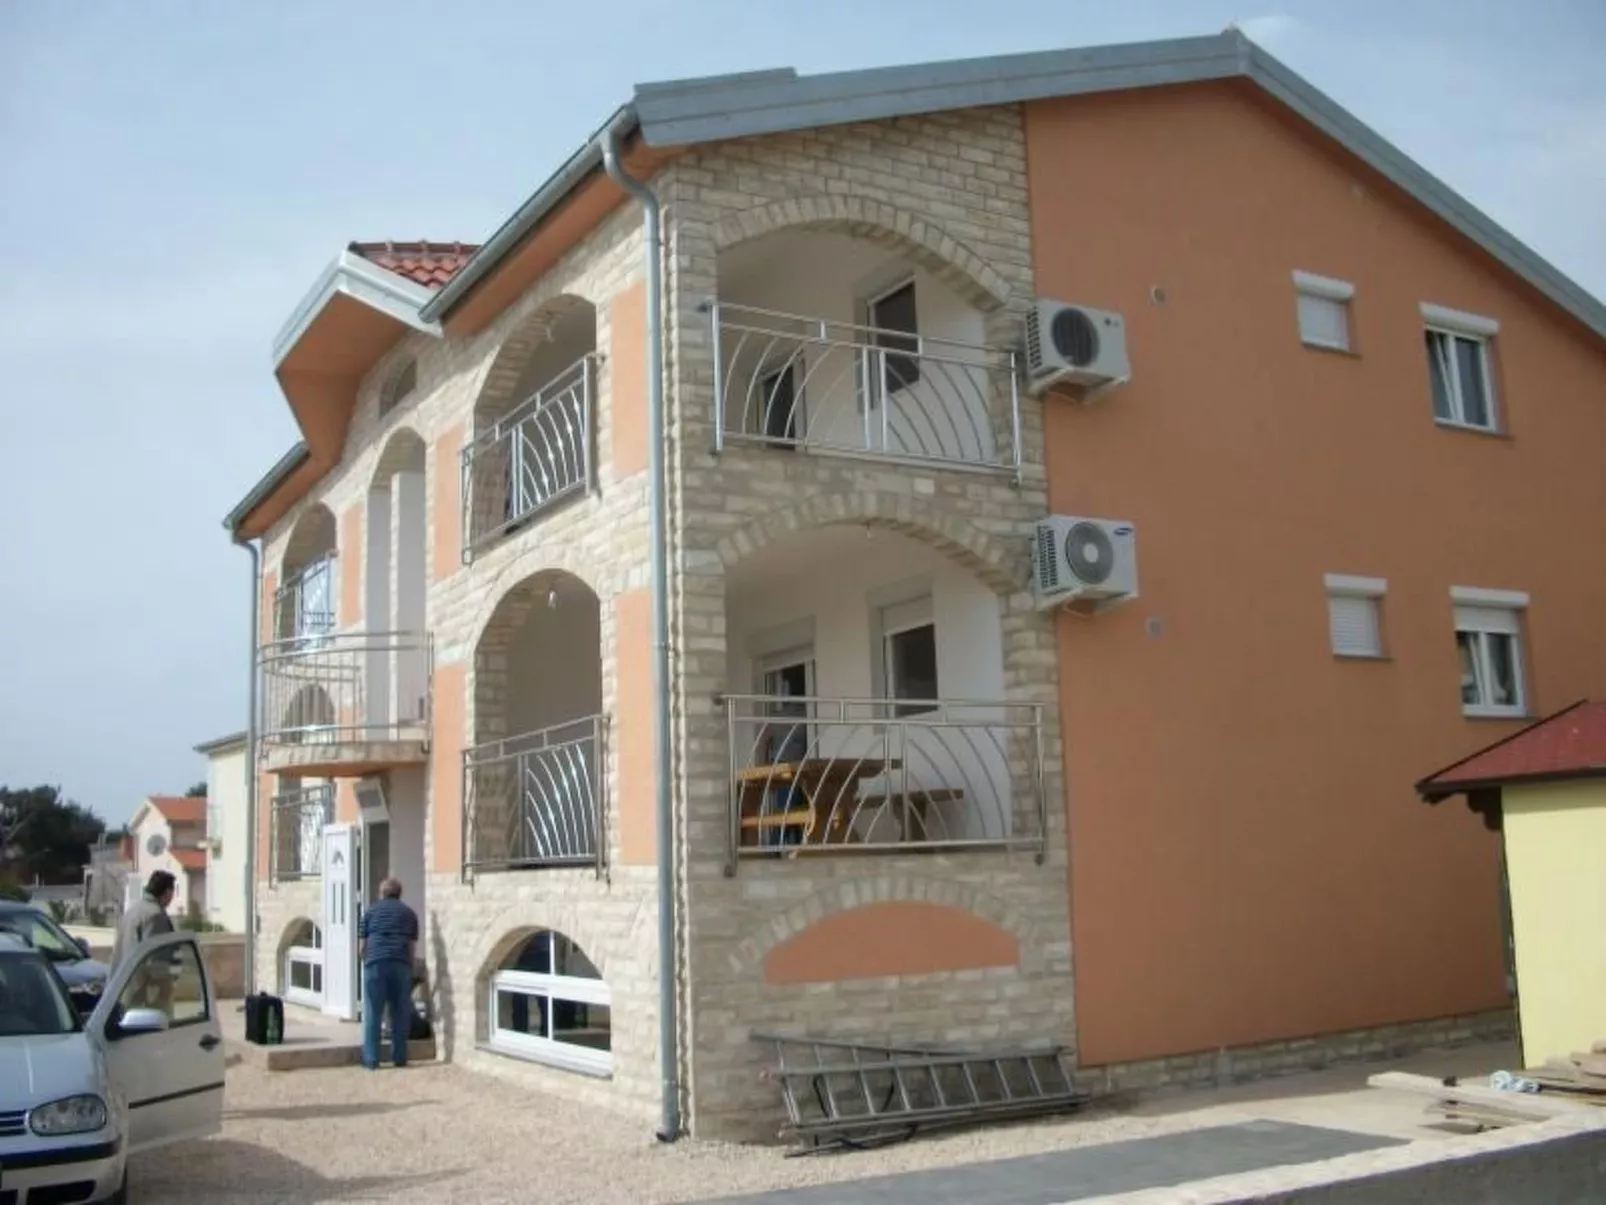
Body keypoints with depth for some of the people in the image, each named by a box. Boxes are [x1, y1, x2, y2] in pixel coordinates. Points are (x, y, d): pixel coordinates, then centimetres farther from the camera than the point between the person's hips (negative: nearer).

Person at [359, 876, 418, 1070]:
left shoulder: (371, 912, 14)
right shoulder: (409, 914, 17)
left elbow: (361, 947, 12)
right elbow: (412, 946, 13)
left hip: (375, 964, -1)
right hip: (401, 965, 1)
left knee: (373, 1014, 3)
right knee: (400, 1013, 8)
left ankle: (371, 1059, 2)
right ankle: (399, 1057, 11)